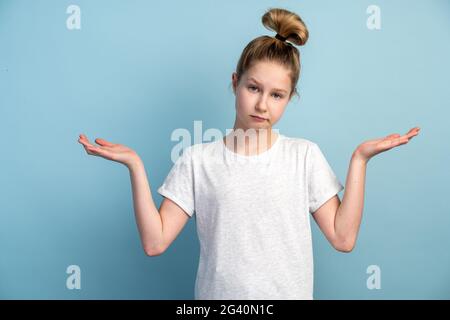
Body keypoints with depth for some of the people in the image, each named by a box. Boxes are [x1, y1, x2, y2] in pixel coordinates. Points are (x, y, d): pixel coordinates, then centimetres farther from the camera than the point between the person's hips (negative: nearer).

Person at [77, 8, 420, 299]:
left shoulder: (305, 154, -3)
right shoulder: (197, 159, -7)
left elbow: (343, 238, -8)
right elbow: (155, 242, -11)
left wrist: (360, 158, -12)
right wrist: (135, 165, -18)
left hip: (290, 294, 1)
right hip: (218, 295, 0)